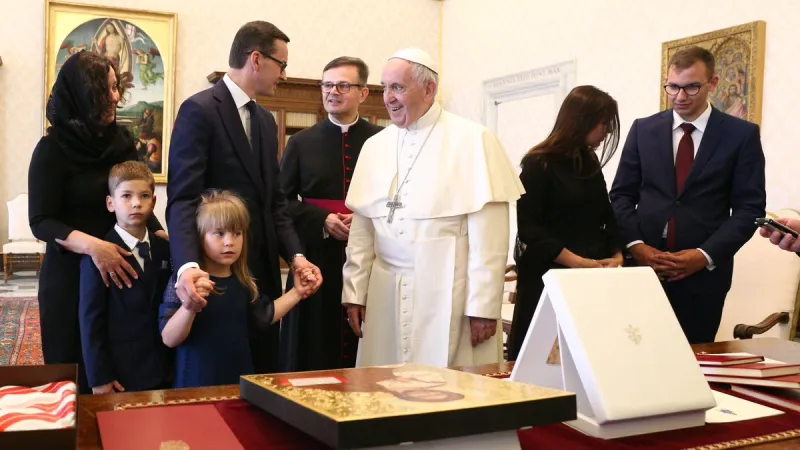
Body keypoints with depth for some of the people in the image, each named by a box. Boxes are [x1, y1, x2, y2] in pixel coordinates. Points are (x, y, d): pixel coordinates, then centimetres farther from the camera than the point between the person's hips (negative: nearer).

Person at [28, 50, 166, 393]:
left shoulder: (121, 139, 3)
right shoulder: (53, 148, -9)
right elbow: (41, 221, -14)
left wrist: (160, 234, -7)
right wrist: (92, 245, -30)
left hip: (125, 266, 4)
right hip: (72, 274, -4)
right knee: (77, 371, 7)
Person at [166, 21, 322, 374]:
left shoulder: (266, 121, 15)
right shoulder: (199, 110, -10)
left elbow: (274, 201, 12)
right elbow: (182, 198, -19)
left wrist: (295, 255, -3)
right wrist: (188, 266, -34)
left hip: (262, 271, 7)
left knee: (263, 375, 13)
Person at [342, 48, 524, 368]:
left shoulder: (473, 140, -6)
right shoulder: (375, 145, 10)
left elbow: (488, 233, -9)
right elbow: (362, 227, 10)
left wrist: (483, 304, -12)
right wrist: (355, 293, 7)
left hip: (448, 294, -4)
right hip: (386, 295, 4)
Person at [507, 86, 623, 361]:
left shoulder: (590, 162, 13)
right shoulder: (539, 163, -8)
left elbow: (605, 216, 15)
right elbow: (528, 228, -14)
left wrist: (616, 255, -3)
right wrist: (577, 262, -19)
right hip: (550, 277, -6)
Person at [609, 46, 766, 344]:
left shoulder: (742, 135, 1)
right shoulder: (643, 129, 8)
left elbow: (750, 207, -2)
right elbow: (622, 194, 7)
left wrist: (706, 255, -13)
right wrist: (634, 244, -8)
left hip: (704, 272, -1)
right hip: (643, 265, 2)